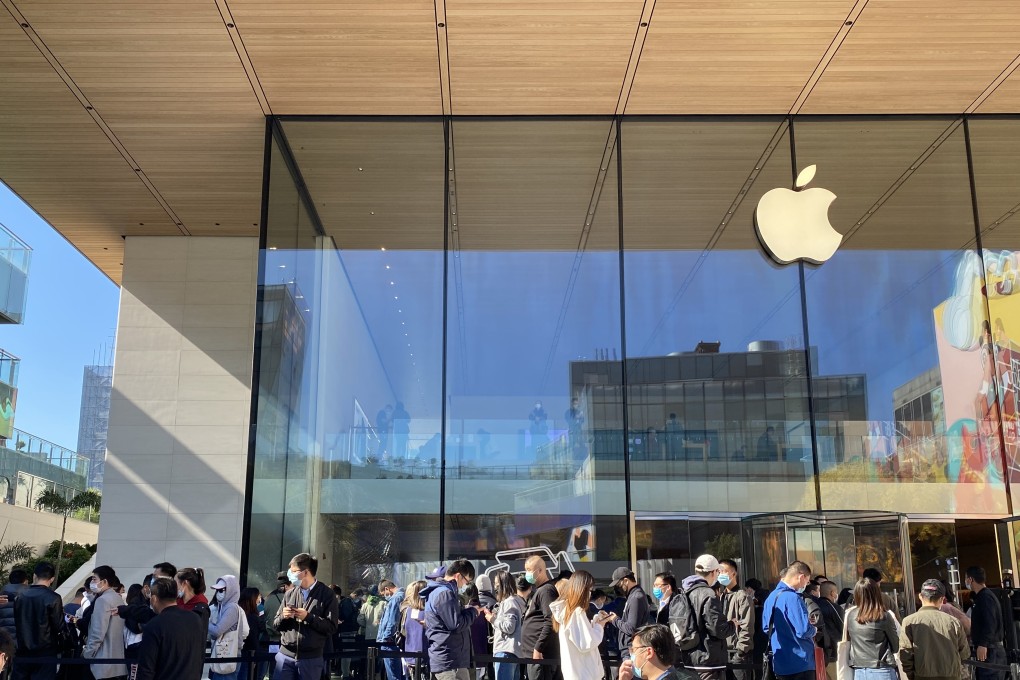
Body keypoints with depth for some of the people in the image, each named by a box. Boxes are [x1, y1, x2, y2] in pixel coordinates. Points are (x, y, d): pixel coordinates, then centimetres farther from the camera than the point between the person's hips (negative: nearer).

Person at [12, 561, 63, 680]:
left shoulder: (21, 596, -1)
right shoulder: (53, 598, -15)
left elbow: (16, 622, 10)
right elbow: (59, 626, -11)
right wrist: (61, 613, 8)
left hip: (23, 650, 4)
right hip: (45, 652, -4)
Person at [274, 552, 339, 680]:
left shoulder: (327, 595, -3)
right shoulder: (289, 594, 9)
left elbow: (331, 628, -8)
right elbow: (276, 624, 13)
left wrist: (308, 617, -16)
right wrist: (283, 616, -9)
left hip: (311, 658, -3)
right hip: (286, 655, 3)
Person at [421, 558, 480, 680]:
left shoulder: (438, 591, 18)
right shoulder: (444, 593, -16)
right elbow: (456, 624, -19)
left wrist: (466, 611, 10)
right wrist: (472, 611, -5)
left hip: (444, 660, 11)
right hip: (450, 661, -11)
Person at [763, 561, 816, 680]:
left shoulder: (771, 597, 10)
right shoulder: (792, 598, -18)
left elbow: (766, 628, 18)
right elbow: (803, 631, -21)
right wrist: (814, 630, 0)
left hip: (780, 664, 8)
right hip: (800, 663, -8)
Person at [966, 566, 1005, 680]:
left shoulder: (985, 597, -13)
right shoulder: (981, 597, 18)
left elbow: (990, 624, -24)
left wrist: (983, 645, -27)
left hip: (989, 650, -10)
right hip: (987, 649, 10)